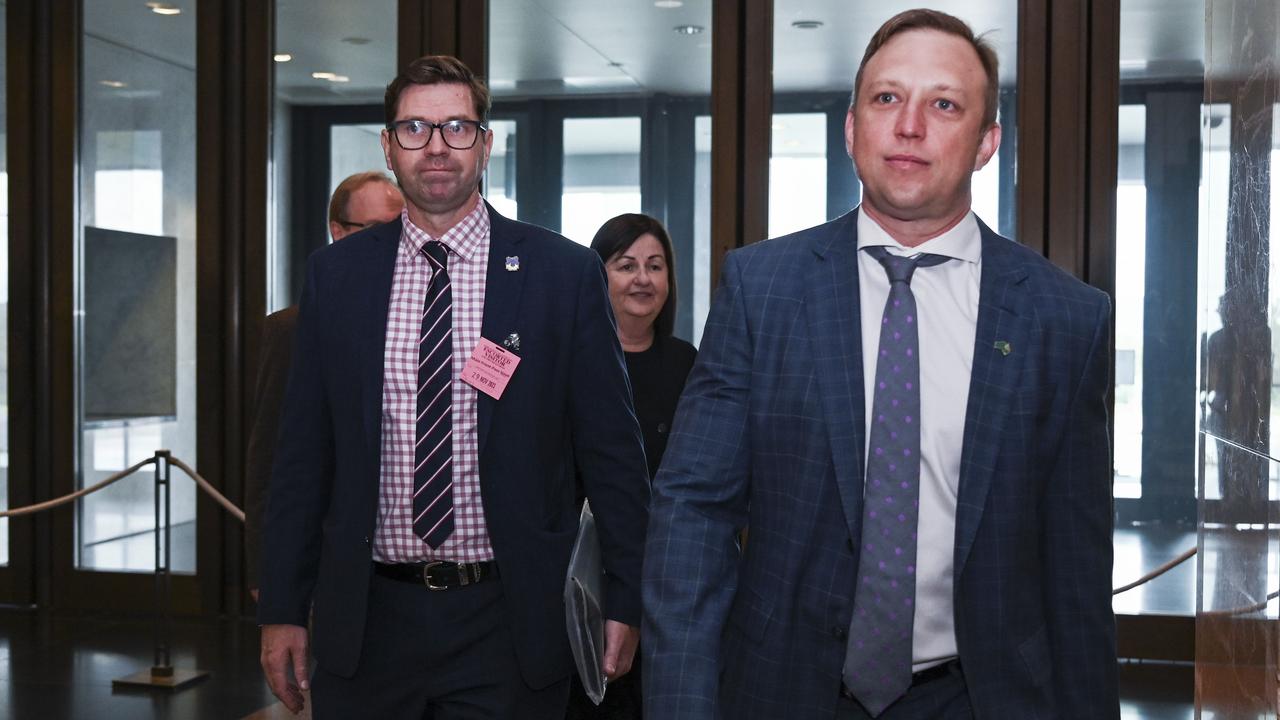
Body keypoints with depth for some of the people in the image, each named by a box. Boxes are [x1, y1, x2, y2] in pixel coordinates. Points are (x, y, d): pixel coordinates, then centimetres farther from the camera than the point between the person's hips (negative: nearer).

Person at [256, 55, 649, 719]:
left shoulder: (565, 273, -3)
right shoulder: (335, 275, 3)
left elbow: (611, 452, 0)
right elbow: (303, 452, 6)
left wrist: (625, 601, -1)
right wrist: (282, 608, 4)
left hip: (508, 626, -2)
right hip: (369, 619, 2)